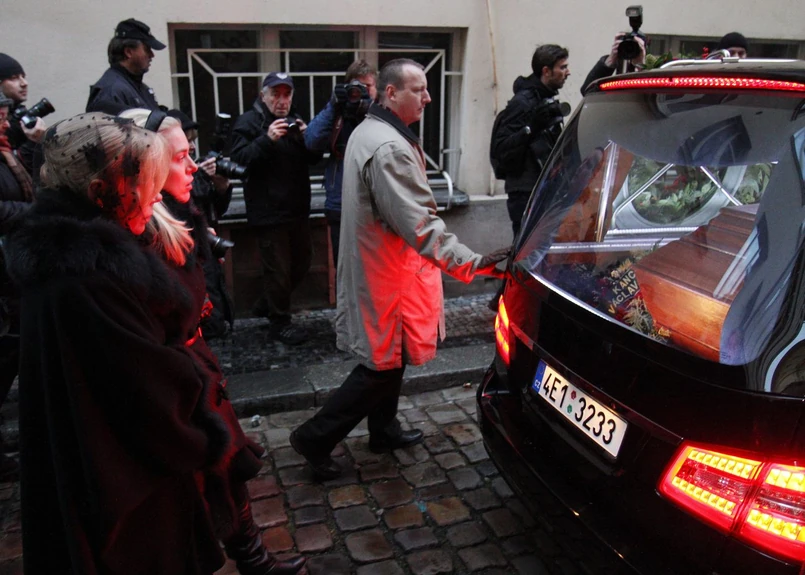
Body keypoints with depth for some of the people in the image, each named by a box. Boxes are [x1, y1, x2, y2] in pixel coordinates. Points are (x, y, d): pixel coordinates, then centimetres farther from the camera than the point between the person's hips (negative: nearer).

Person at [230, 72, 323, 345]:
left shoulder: (295, 120, 16)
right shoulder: (248, 123, -5)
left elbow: (315, 158, 11)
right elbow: (239, 159, -19)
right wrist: (267, 139, -30)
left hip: (298, 209, 8)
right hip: (269, 211, -7)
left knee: (301, 263, 17)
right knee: (279, 269, -2)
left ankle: (265, 304, 35)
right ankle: (279, 321, 14)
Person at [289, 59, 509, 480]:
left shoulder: (366, 131, 11)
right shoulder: (390, 148, -24)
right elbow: (420, 224, -33)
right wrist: (470, 263, -38)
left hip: (373, 266, 11)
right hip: (388, 276, -11)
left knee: (389, 357, 22)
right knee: (384, 365, 2)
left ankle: (383, 430, 38)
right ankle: (315, 437, 12)